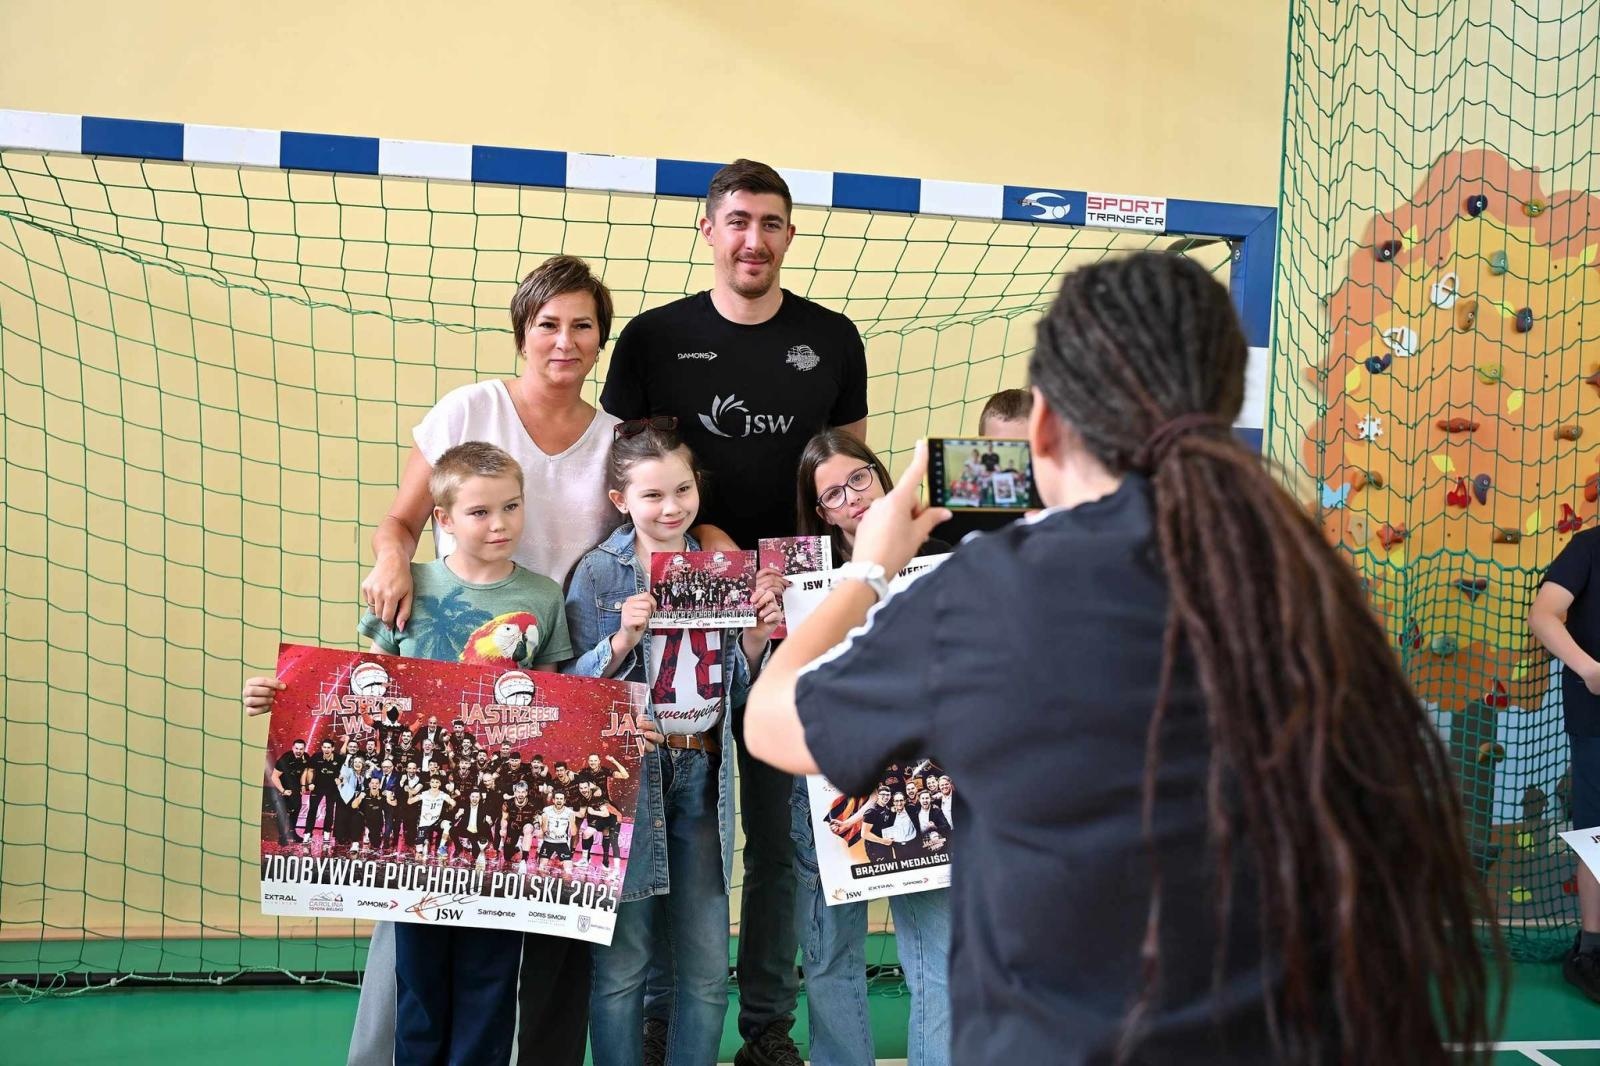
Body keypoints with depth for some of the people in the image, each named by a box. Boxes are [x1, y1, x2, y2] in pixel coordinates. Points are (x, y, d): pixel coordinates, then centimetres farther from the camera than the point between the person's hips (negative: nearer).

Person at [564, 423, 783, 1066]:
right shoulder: (598, 574, -5)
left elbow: (735, 692, 13)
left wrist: (756, 638, -4)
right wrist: (623, 639, -21)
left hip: (702, 777, 4)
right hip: (627, 775, -4)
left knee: (708, 970, 8)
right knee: (621, 962, 3)